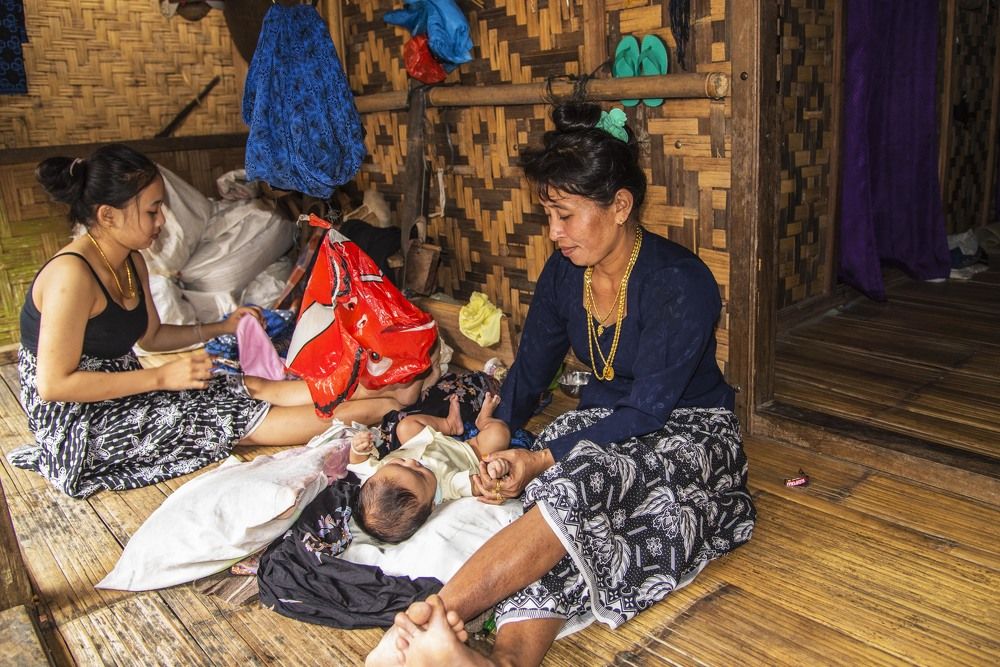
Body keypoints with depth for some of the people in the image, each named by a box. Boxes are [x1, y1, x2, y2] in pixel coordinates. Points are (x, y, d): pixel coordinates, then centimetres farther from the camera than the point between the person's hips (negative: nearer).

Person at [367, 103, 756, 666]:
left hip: (687, 432, -5)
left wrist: (545, 460, -29)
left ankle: (431, 618, -49)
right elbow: (529, 373, 7)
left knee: (575, 484, -38)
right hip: (602, 422, 6)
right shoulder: (564, 271, -1)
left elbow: (648, 411, -22)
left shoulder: (681, 284, -21)